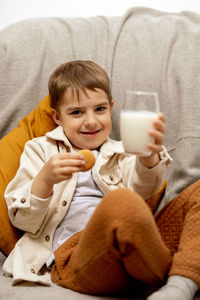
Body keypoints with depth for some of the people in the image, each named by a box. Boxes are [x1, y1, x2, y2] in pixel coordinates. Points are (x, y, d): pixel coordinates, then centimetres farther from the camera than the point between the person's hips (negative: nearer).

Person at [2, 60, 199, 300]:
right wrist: (45, 180, -12)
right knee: (119, 202, -35)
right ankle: (168, 277, -16)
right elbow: (23, 221, 9)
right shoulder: (41, 150, 19)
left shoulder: (122, 154, 23)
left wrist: (150, 158, -26)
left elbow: (142, 193, -1)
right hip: (73, 258, -4)